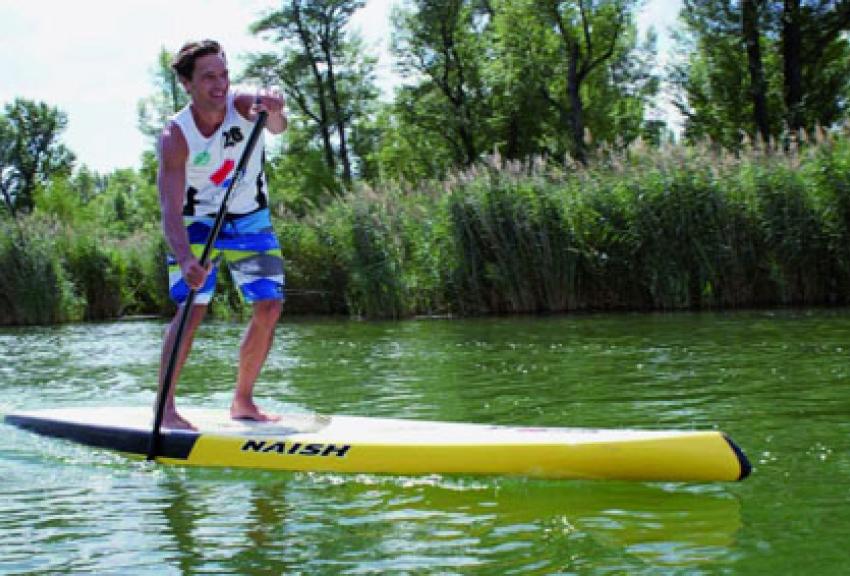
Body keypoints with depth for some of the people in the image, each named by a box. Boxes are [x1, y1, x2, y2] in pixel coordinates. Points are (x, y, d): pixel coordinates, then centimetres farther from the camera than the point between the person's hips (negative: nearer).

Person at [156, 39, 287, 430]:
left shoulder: (243, 105, -20)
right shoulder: (175, 137, -24)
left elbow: (277, 126, -43)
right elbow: (171, 210, -30)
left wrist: (273, 109, -68)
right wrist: (185, 260, -46)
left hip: (250, 220, 3)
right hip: (197, 224, -3)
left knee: (269, 308, -3)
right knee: (192, 308, -16)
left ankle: (242, 402, 11)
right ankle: (165, 408, -10)